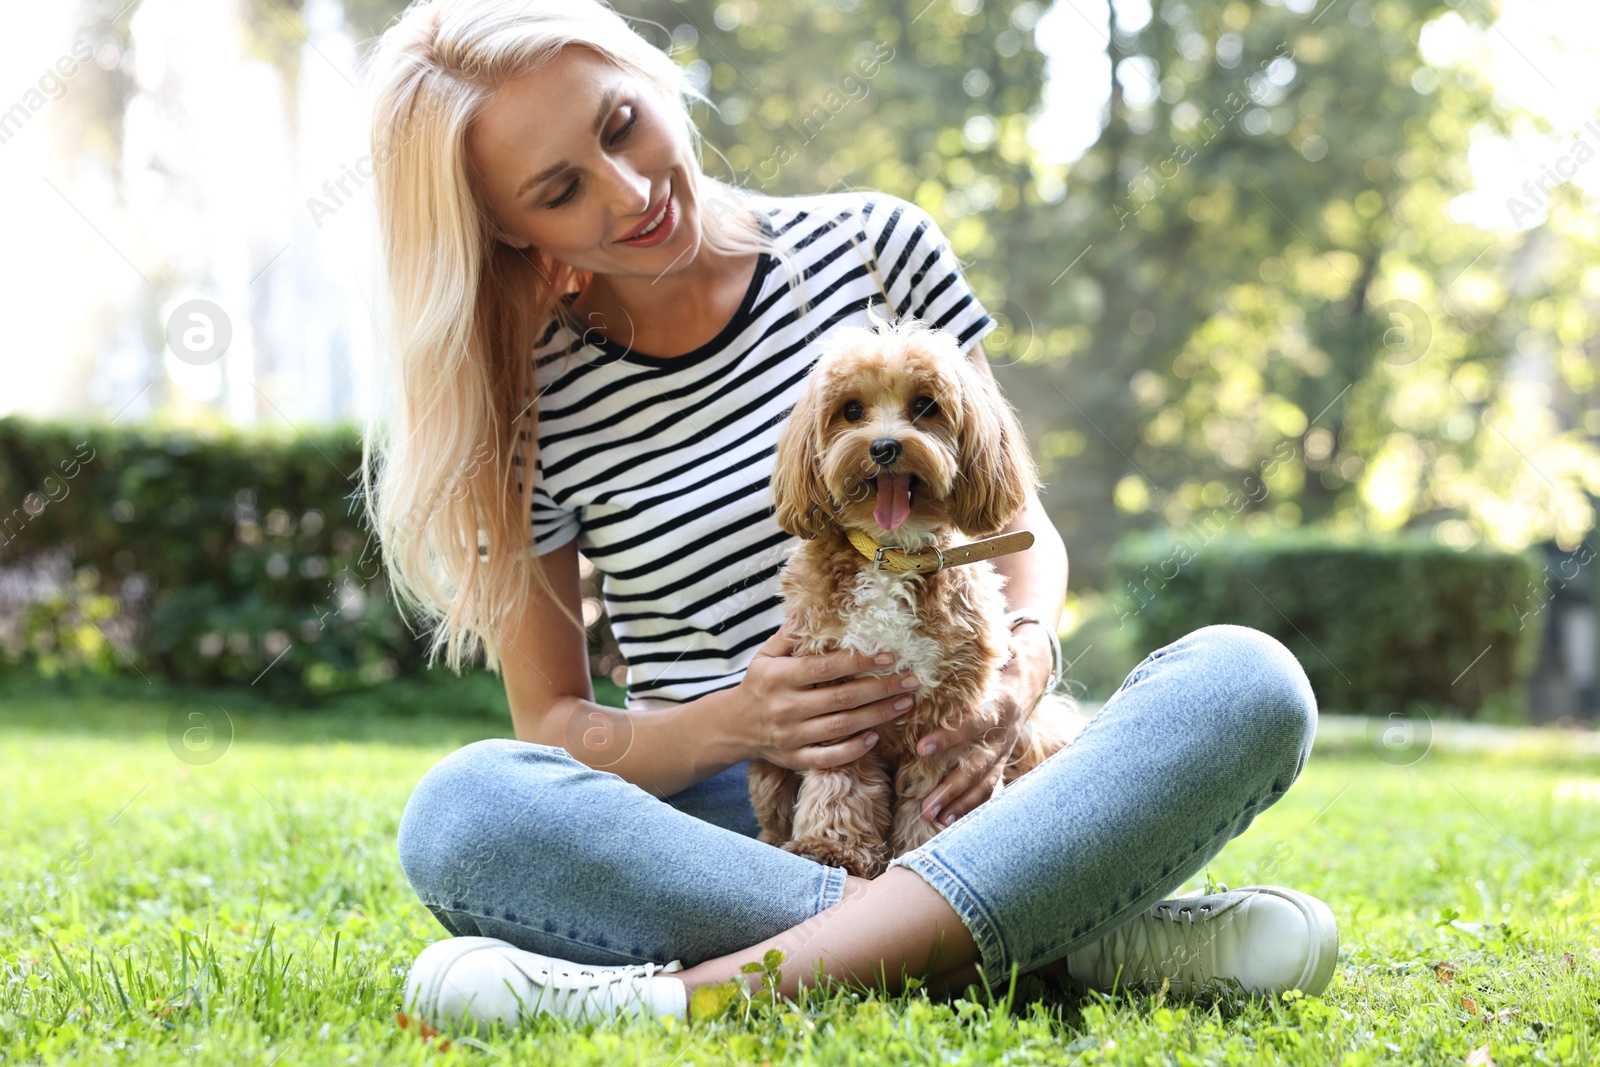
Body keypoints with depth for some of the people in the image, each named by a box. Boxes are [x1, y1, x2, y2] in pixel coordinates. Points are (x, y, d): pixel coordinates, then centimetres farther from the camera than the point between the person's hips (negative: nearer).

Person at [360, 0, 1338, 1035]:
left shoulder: (872, 246, 5)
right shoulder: (528, 406, 0)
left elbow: (1022, 523, 12)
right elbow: (551, 725, 4)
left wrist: (1024, 658, -11)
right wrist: (729, 724, -17)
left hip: (947, 790, 2)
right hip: (728, 817, -1)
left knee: (1248, 677, -25)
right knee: (465, 811, -32)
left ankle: (704, 986, -39)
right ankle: (1061, 940, -33)